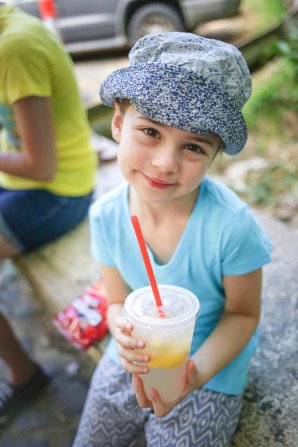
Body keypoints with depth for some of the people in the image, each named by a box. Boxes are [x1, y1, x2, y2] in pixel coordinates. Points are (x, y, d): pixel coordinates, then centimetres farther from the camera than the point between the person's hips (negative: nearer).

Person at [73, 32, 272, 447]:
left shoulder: (232, 226, -30)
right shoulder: (107, 215, -18)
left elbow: (242, 313, -15)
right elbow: (118, 301, -6)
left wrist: (198, 371, -30)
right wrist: (123, 331, -28)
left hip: (209, 371, -3)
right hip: (132, 362, 4)